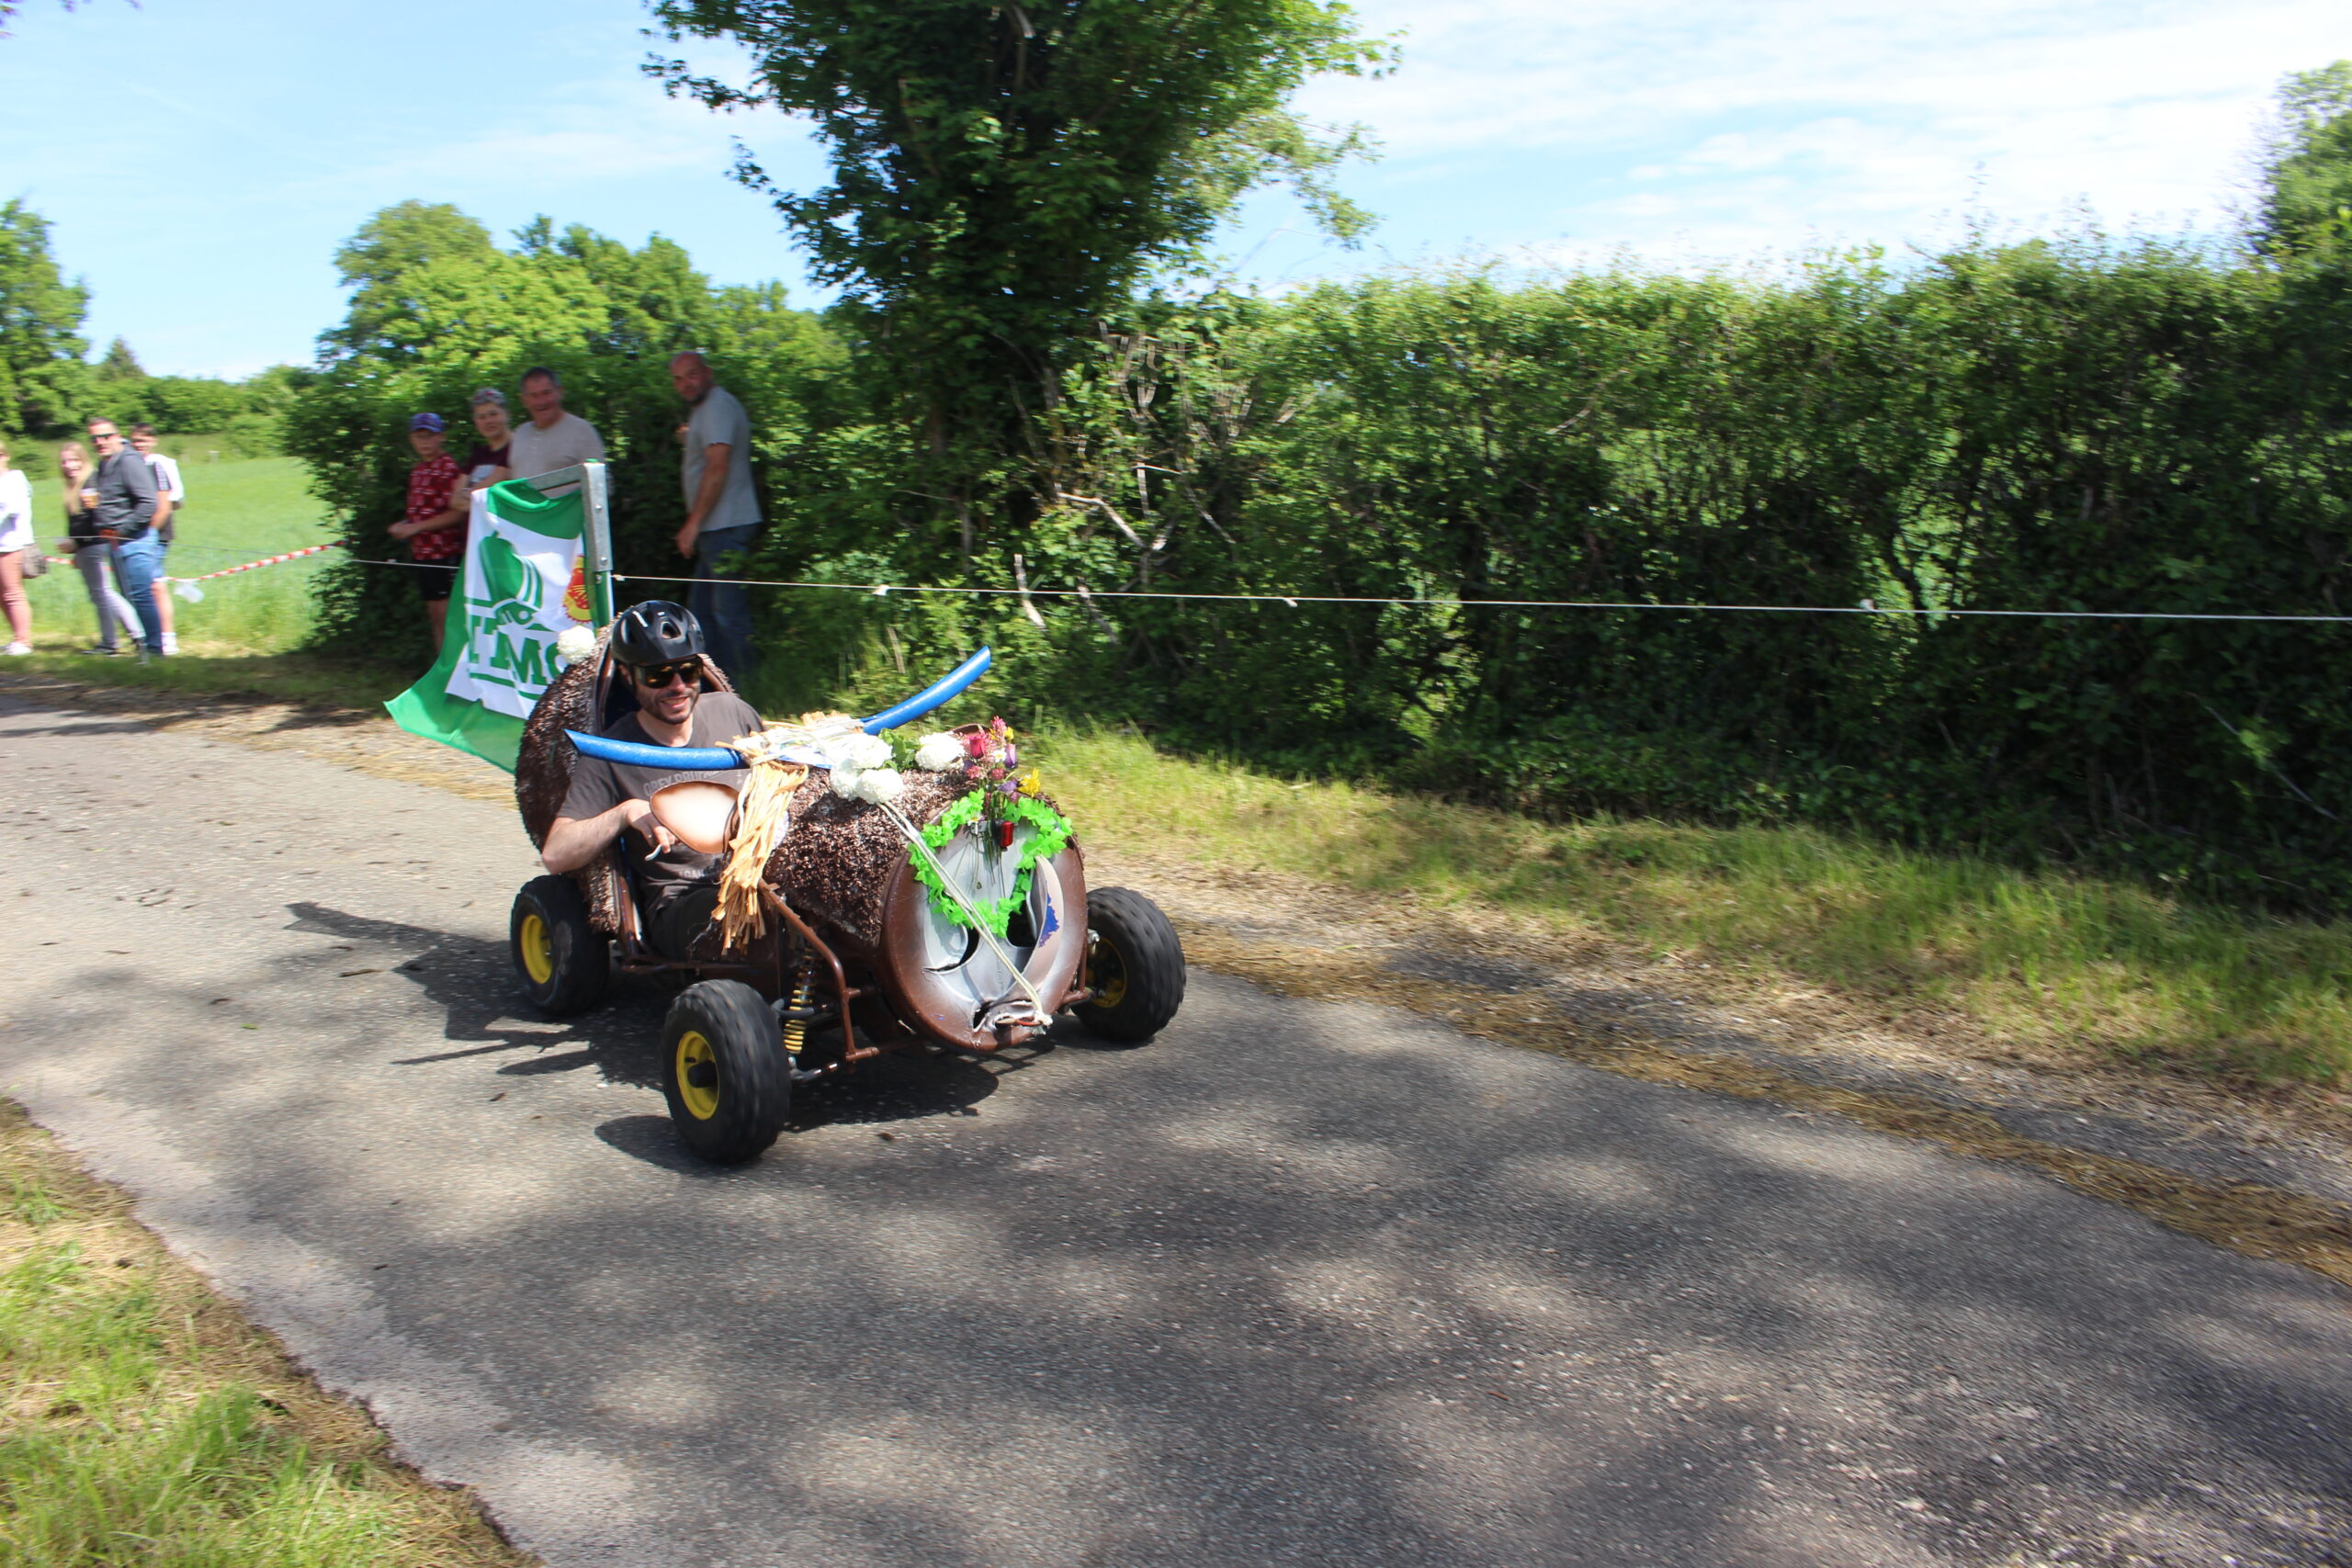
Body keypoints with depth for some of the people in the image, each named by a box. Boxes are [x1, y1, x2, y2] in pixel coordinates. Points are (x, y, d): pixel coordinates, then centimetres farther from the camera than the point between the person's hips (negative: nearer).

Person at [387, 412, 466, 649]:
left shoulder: (449, 469, -11)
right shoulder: (417, 471, 14)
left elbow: (457, 513, -17)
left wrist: (416, 527, -16)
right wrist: (403, 526, 4)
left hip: (445, 552, -8)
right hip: (421, 552, 8)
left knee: (445, 613, -9)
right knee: (434, 612, 11)